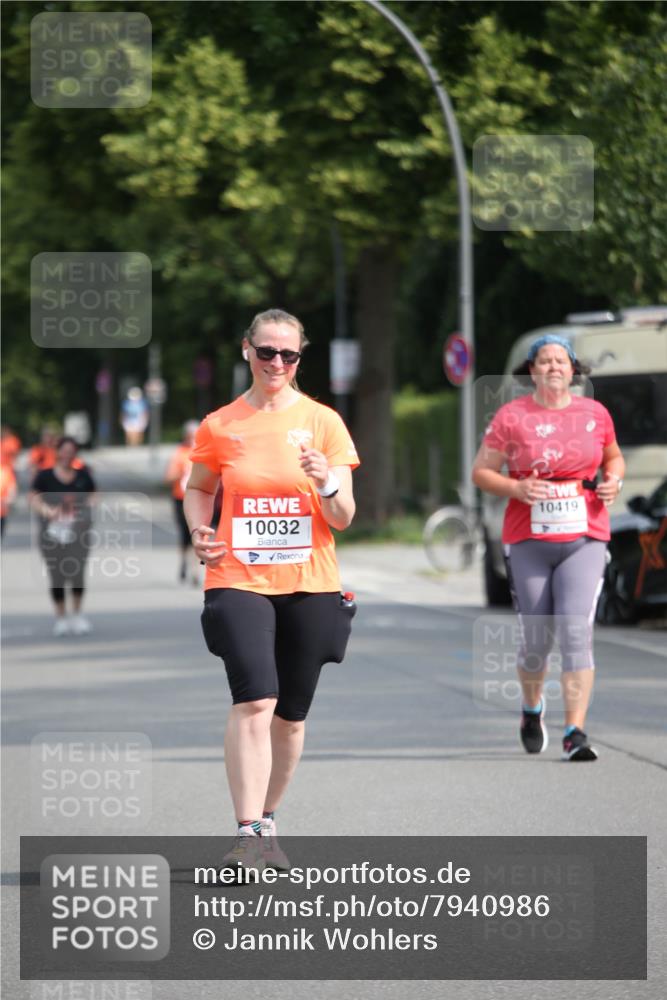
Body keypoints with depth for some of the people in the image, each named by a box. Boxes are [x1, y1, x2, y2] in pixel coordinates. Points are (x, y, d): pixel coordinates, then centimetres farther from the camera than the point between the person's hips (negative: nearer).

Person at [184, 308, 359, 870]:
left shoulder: (322, 422, 2)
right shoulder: (219, 427, 3)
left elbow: (343, 519, 1)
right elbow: (199, 489, 21)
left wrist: (327, 485, -21)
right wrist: (200, 532, 1)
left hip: (310, 585, 2)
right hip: (239, 581, -1)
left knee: (291, 715, 8)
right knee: (255, 701, -19)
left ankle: (267, 820, 27)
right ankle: (248, 835, -21)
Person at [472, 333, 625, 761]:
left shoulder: (595, 413, 7)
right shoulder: (512, 416, 0)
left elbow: (614, 457, 24)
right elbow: (481, 471, 3)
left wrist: (614, 480, 2)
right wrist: (517, 488, -14)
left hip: (584, 539, 0)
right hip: (528, 541, 0)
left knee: (577, 632, -14)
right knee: (536, 640, 7)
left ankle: (575, 733, -15)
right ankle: (532, 709, 38)